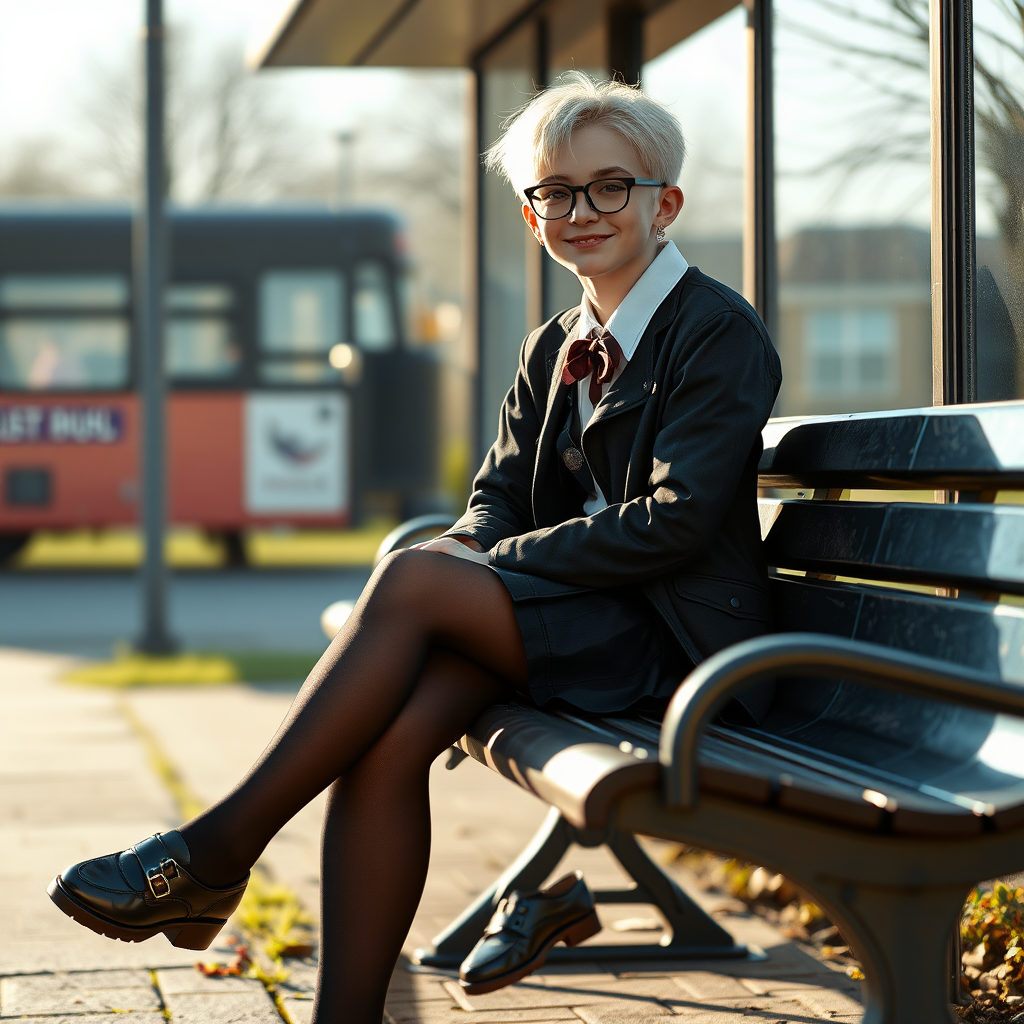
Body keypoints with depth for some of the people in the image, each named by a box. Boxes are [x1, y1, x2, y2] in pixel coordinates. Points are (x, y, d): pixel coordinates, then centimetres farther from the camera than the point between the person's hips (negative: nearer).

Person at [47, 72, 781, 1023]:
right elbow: (497, 499, 16)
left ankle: (218, 846, -21)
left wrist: (486, 562, -15)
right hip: (579, 620, 6)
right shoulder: (551, 350, 18)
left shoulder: (722, 332, -6)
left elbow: (675, 520, -16)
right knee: (391, 730, -25)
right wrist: (465, 550, -10)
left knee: (411, 580, -28)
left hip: (679, 643, -6)